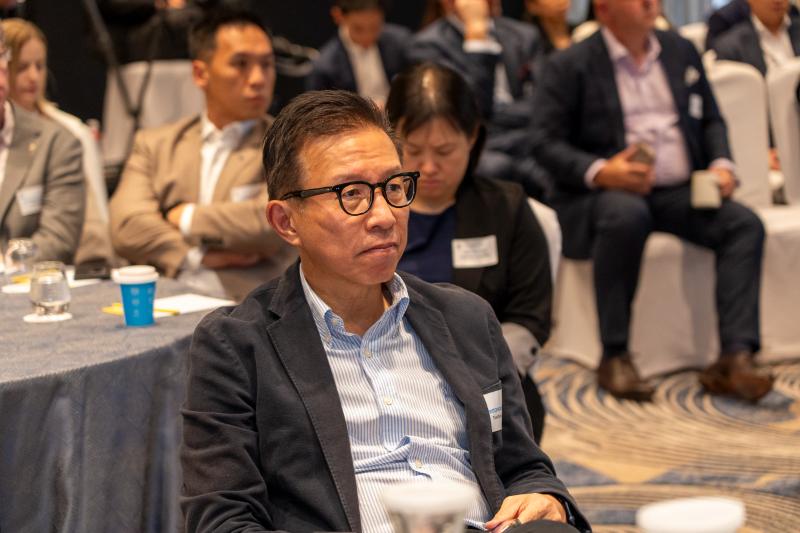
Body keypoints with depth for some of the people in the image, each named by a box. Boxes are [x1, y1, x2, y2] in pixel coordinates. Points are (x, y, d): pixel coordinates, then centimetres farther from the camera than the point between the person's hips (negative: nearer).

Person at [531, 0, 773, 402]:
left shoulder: (682, 52, 16)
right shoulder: (569, 66, 0)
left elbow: (711, 121, 21)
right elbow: (545, 142, -6)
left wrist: (721, 164, -1)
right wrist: (598, 172, -23)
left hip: (681, 192, 5)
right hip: (604, 192, -5)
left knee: (744, 224, -21)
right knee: (626, 215, -39)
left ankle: (736, 358, -28)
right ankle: (614, 358, -29)